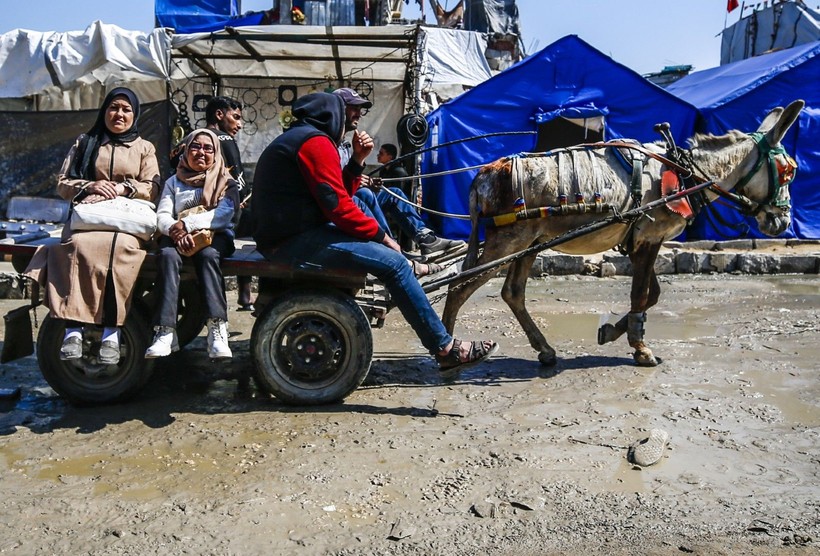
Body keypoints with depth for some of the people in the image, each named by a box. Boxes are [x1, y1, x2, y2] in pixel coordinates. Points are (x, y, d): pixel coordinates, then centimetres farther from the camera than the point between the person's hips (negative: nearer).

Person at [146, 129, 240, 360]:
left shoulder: (226, 182, 15)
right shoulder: (174, 182, 24)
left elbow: (225, 214, -5)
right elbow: (162, 216, 8)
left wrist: (187, 223, -16)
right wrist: (176, 232, -16)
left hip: (216, 236, -2)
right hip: (179, 237, 2)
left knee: (207, 255, -37)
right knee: (167, 255, -32)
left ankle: (217, 331, -48)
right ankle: (165, 332, -42)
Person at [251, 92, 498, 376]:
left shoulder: (293, 140, 21)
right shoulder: (316, 141, -11)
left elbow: (341, 194, 17)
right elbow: (338, 206, -18)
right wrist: (381, 235, -8)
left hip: (284, 233, 11)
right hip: (296, 240, -11)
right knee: (393, 262, -16)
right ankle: (447, 350, -11)